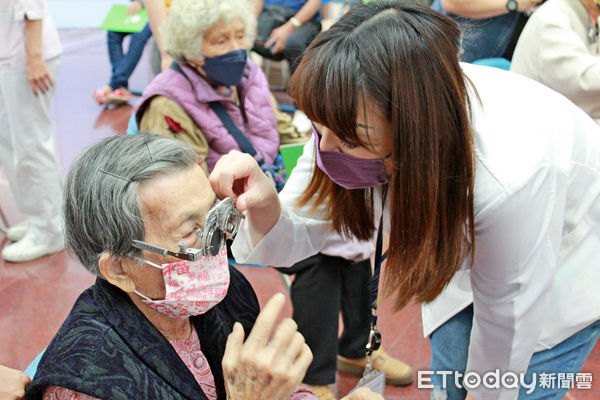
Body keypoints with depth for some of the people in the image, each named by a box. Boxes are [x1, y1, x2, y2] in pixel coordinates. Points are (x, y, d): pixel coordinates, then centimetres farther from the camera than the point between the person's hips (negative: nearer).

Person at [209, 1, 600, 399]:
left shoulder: (511, 176, -44)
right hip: (468, 250, 4)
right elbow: (303, 236, -20)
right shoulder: (352, 117, -29)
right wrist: (265, 209, -43)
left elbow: (506, 320, -26)